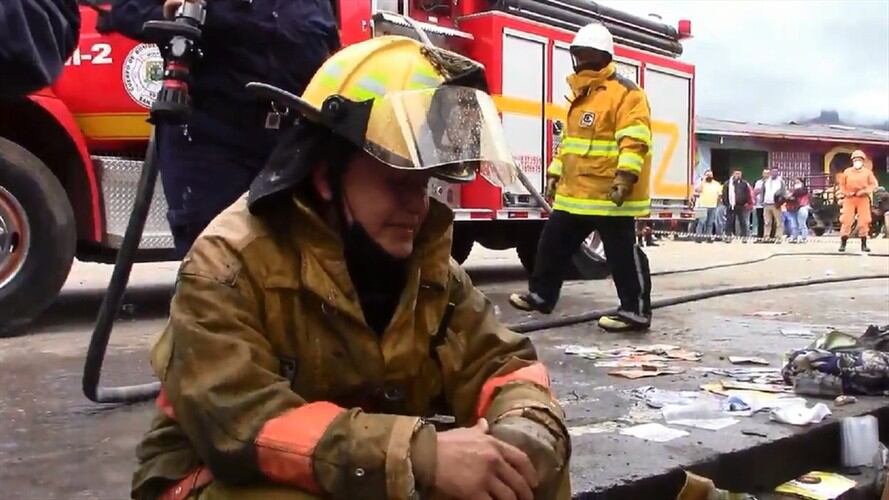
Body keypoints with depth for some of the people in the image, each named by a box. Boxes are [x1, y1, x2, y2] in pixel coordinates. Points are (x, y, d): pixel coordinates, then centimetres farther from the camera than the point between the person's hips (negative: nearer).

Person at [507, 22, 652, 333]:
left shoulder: (625, 93, -9)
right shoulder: (582, 95, 20)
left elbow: (634, 141, -19)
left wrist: (624, 177, -28)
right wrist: (556, 174, 24)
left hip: (610, 195, -9)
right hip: (575, 193, 9)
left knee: (622, 254, -3)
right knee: (553, 243, 15)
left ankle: (636, 311, 6)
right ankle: (540, 296, 28)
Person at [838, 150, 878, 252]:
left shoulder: (867, 172, 7)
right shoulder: (847, 172, 9)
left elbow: (873, 184, 2)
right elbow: (842, 184, 10)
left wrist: (863, 191, -13)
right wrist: (846, 192, -7)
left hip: (863, 199, 0)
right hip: (849, 199, 0)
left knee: (864, 221, -1)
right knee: (846, 220, -8)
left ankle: (864, 244, 7)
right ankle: (843, 244, -5)